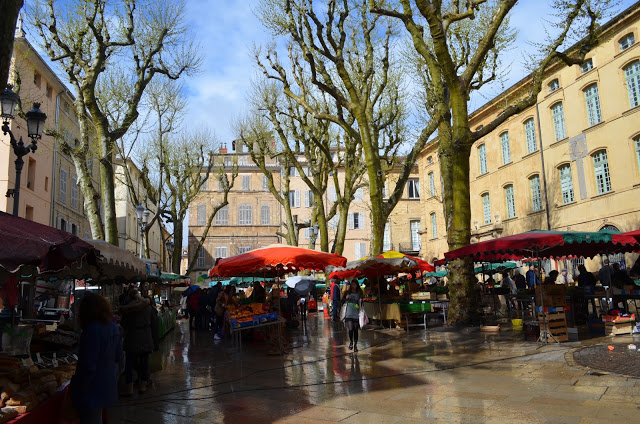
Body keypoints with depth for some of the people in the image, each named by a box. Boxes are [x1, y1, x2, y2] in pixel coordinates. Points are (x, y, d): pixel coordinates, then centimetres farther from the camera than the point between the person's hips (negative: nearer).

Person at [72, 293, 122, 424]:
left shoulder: (92, 330, -22)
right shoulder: (113, 327, 2)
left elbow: (88, 366, -22)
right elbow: (118, 357, 11)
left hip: (92, 388, -8)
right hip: (108, 386, 8)